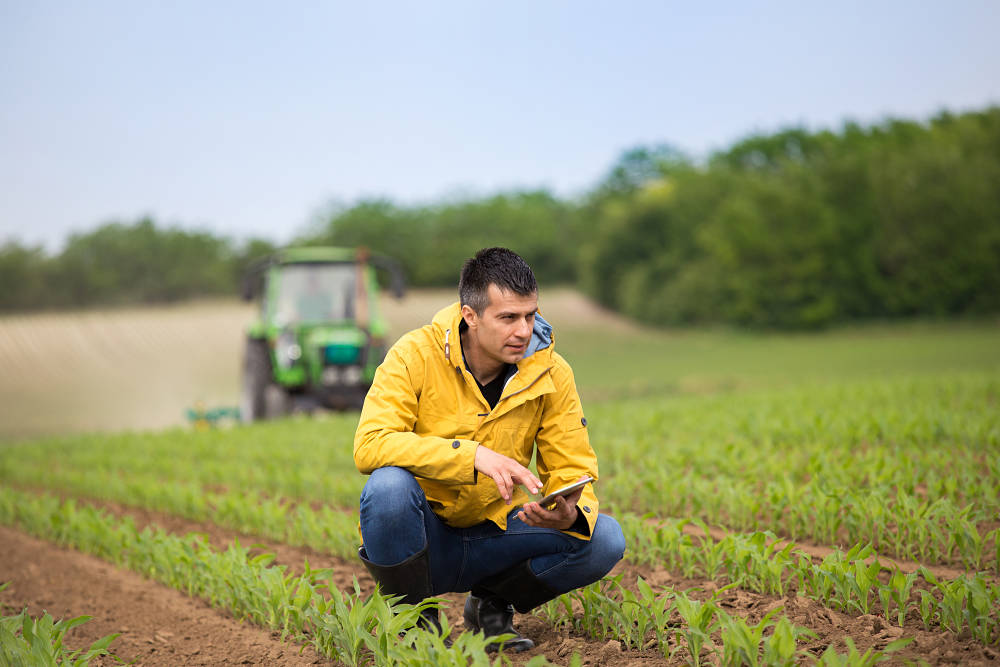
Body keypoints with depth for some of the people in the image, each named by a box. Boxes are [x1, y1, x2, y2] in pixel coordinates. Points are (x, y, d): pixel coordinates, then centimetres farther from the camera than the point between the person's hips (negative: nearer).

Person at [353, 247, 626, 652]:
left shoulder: (550, 373, -6)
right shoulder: (415, 356, -15)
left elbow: (573, 471, -3)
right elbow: (369, 445, -27)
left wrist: (573, 513, -28)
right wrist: (473, 456, -37)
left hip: (495, 534, 3)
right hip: (425, 537, -3)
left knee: (604, 539, -19)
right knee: (389, 485, -35)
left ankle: (492, 604, 8)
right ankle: (415, 619, -8)